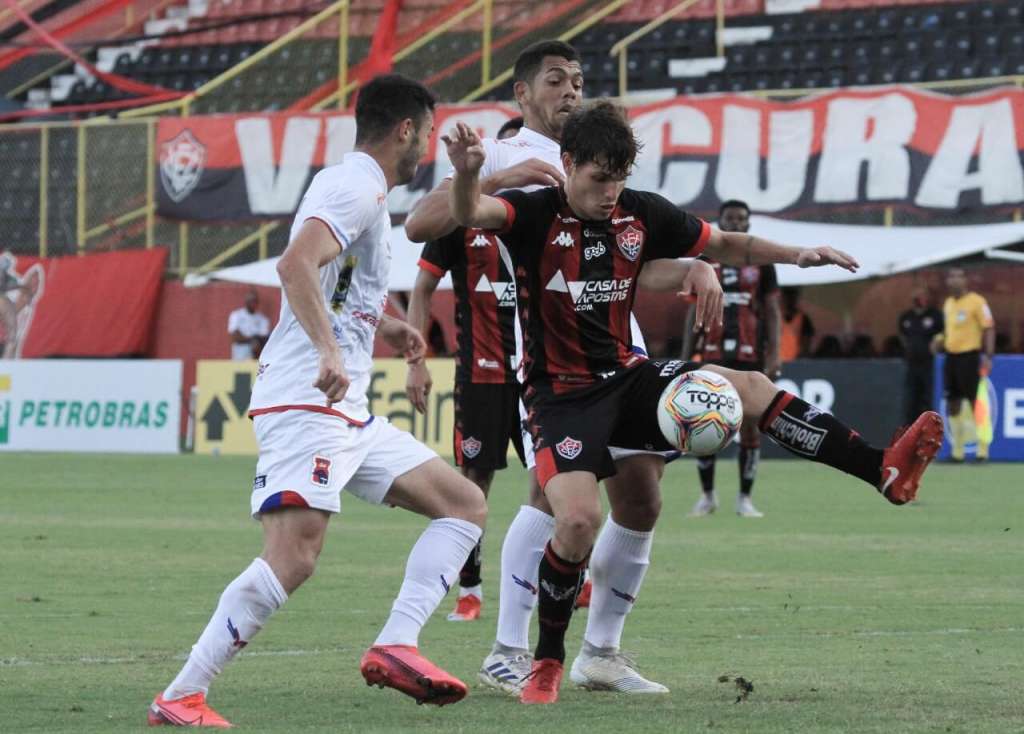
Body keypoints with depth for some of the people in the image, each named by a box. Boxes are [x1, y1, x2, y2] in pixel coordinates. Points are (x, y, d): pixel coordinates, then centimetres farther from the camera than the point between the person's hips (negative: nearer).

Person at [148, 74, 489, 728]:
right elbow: (296, 263, -26)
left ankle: (395, 646, -6)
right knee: (294, 556, -22)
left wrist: (384, 325, 44)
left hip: (347, 413, 11)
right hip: (306, 402, -11)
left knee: (465, 505, 8)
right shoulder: (357, 186, -9)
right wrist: (329, 350, -34)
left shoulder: (363, 190, 23)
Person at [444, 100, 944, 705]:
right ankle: (548, 661, -4)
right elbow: (470, 214, -34)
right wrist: (467, 173, -57)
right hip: (561, 397, -5)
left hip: (625, 377, 5)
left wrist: (796, 255, -1)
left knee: (750, 388, -15)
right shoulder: (535, 215, -13)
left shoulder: (642, 214, 2)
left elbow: (725, 245, 14)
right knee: (579, 520, -25)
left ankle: (886, 472, -16)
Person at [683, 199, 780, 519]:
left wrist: (774, 356, -5)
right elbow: (694, 314, 12)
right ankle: (707, 495, 10)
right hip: (712, 355, 1)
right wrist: (685, 358, 6)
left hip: (750, 356, -1)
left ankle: (745, 498, 7)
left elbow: (772, 312, 5)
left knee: (750, 425, -1)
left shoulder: (761, 262, 6)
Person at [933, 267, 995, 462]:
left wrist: (988, 356, -20)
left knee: (975, 404, -7)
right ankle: (957, 450, 14)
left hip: (969, 356, -8)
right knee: (952, 405, 7)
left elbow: (989, 329, -11)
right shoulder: (948, 304, 15)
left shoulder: (976, 302, -8)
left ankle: (982, 450, -4)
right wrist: (941, 340, 5)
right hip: (951, 357, 8)